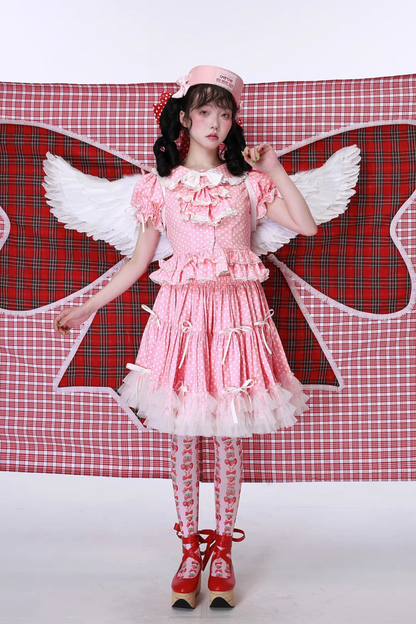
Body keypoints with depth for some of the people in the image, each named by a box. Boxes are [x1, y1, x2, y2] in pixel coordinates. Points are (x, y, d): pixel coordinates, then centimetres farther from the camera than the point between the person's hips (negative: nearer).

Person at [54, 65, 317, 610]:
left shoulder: (248, 180, 7)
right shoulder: (161, 185, 6)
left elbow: (307, 226, -3)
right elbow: (139, 262, 9)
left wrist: (273, 167, -2)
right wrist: (88, 307, 7)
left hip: (238, 311, 0)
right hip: (182, 311, 0)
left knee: (230, 436, 7)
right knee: (182, 436, 6)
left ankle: (222, 549, 25)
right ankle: (191, 549, 25)